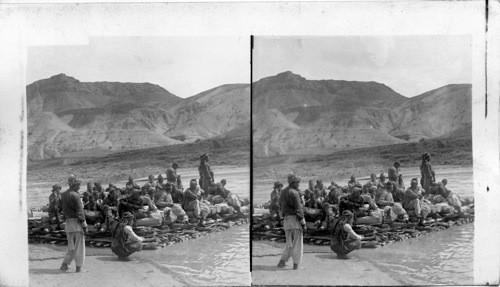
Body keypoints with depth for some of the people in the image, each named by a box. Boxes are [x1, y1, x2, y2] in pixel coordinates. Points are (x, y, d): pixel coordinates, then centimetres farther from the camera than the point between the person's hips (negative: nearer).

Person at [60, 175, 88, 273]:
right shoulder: (75, 195, -14)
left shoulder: (63, 195, 10)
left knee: (71, 246, 16)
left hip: (68, 222, 7)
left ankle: (64, 265, 14)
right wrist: (85, 225, -12)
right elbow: (79, 212, -15)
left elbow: (63, 209, 14)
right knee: (79, 246, 1)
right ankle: (79, 267, 5)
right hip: (76, 222, -7)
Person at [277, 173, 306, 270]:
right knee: (297, 243, 1)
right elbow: (298, 209, -15)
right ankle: (296, 264, 3)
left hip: (286, 219, 7)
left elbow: (281, 207, 15)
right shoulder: (294, 193, -13)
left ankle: (282, 261, 14)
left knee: (289, 243, 16)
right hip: (295, 219, -7)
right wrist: (303, 223, -11)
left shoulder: (283, 192, 12)